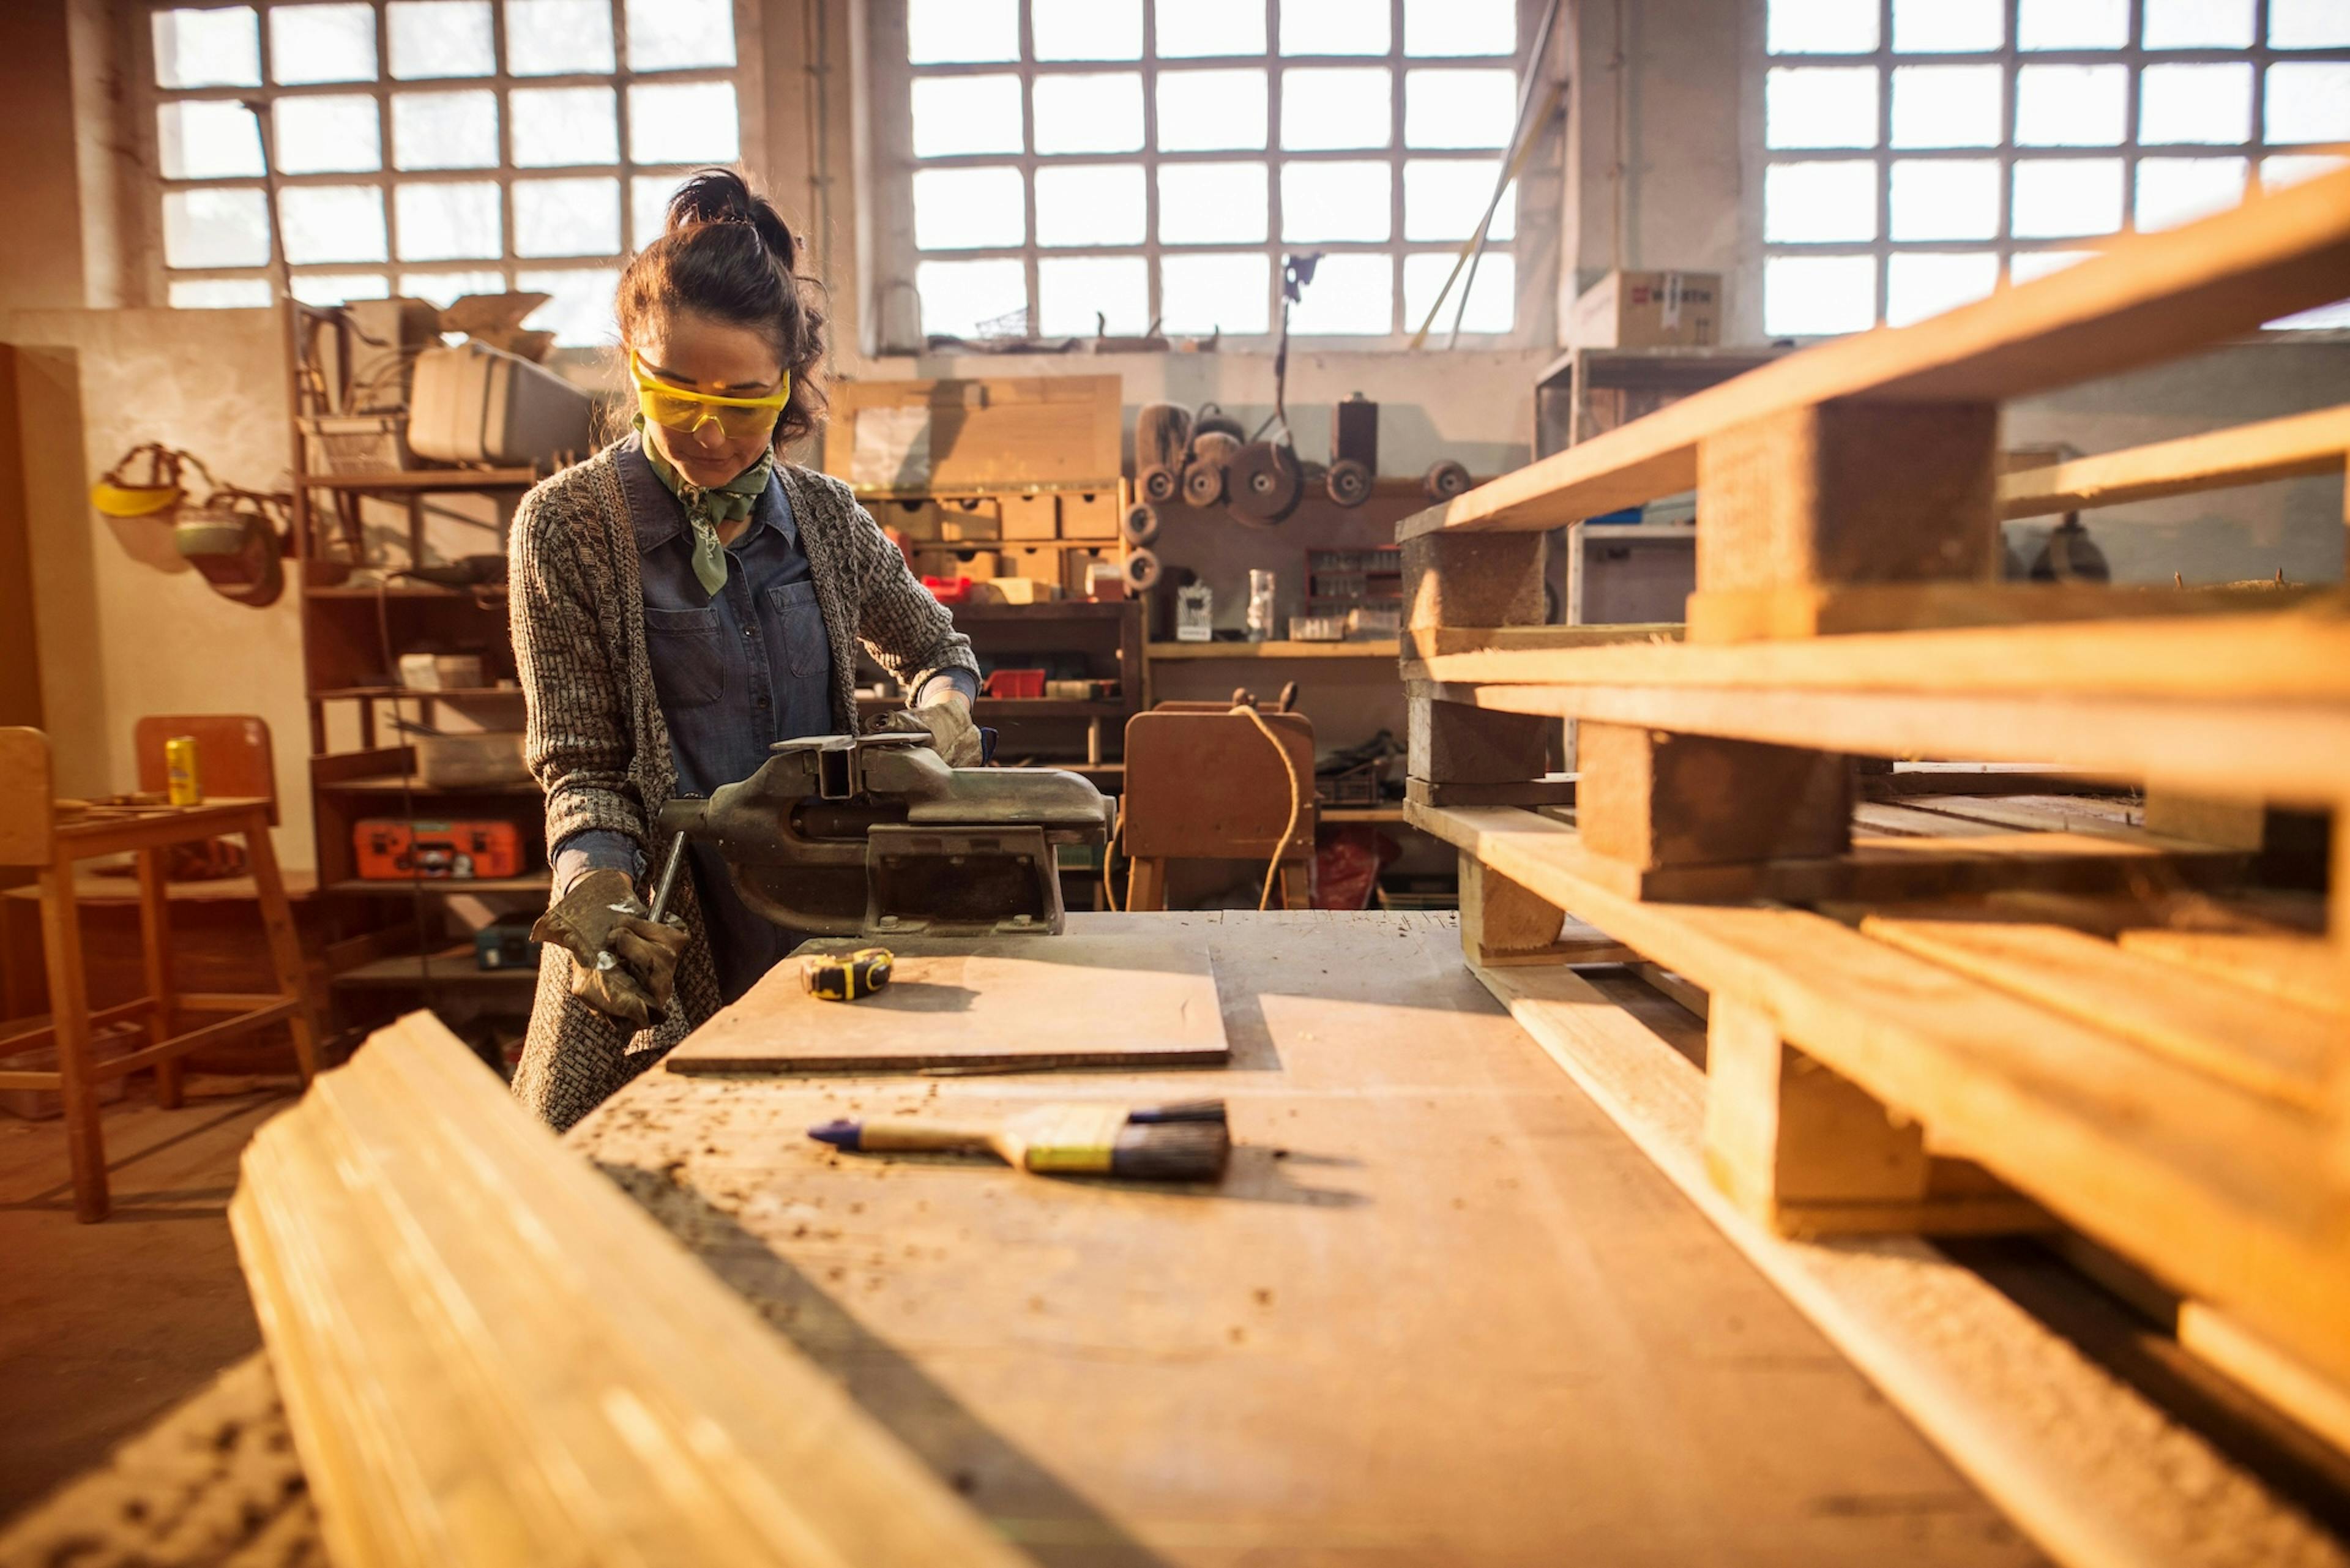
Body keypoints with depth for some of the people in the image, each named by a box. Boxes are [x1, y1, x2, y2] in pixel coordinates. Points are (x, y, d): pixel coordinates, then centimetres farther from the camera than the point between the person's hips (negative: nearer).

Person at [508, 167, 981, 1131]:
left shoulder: (824, 518, 6)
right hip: (656, 951, -2)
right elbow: (579, 761, -4)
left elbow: (941, 651, 20)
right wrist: (595, 893, -23)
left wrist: (936, 722, -3)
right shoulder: (569, 525, -3)